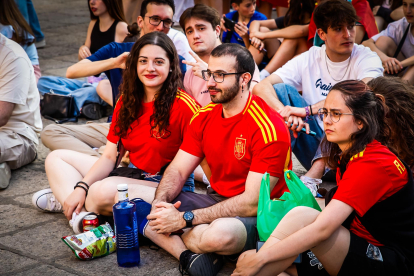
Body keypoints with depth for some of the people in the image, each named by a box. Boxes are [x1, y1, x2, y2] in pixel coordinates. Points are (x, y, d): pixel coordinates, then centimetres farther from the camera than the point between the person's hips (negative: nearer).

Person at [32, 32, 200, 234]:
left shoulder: (183, 106, -16)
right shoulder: (126, 101, 5)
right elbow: (109, 157, 4)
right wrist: (81, 187, -9)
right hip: (131, 173, 8)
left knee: (105, 191, -36)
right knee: (56, 158, 9)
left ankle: (62, 199, -5)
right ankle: (80, 214, -13)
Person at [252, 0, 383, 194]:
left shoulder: (367, 59, -5)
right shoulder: (309, 59, 2)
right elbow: (261, 87, -10)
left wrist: (308, 110, -35)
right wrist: (285, 112, -31)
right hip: (316, 141, 3)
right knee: (281, 89, -13)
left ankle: (313, 176, -40)